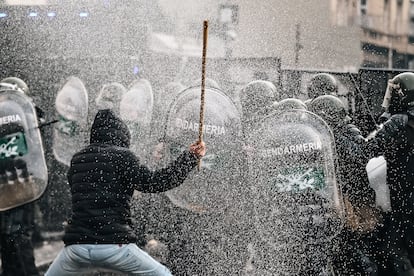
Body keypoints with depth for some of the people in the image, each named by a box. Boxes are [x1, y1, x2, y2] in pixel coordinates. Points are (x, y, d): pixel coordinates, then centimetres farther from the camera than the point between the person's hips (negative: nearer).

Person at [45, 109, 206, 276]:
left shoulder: (76, 161, 14)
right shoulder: (121, 156, -1)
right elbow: (154, 183, -9)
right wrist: (190, 156, -3)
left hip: (77, 244, 4)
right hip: (114, 245, -4)